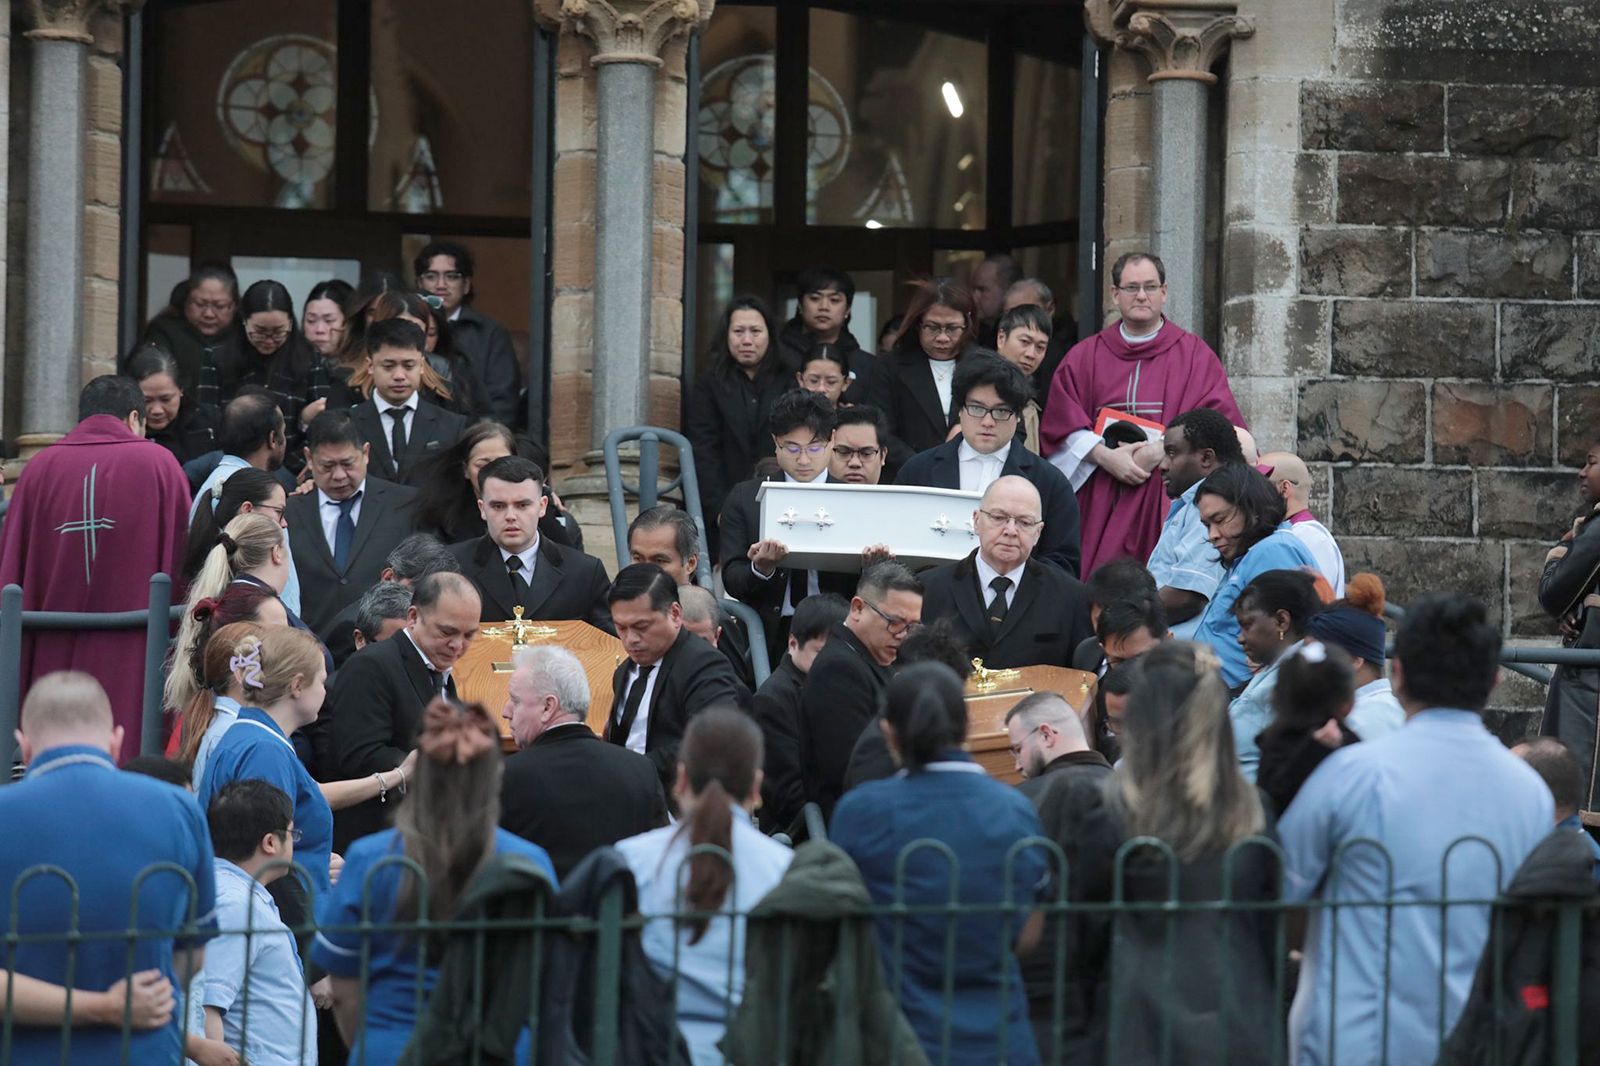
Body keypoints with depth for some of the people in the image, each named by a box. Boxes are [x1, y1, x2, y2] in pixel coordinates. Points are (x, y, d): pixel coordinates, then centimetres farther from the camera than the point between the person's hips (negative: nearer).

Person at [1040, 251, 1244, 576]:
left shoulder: (1195, 356, 9)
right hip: (1098, 509, 1)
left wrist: (1162, 451, -13)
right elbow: (1060, 421, 4)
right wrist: (1105, 455, -12)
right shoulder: (1083, 357, 14)